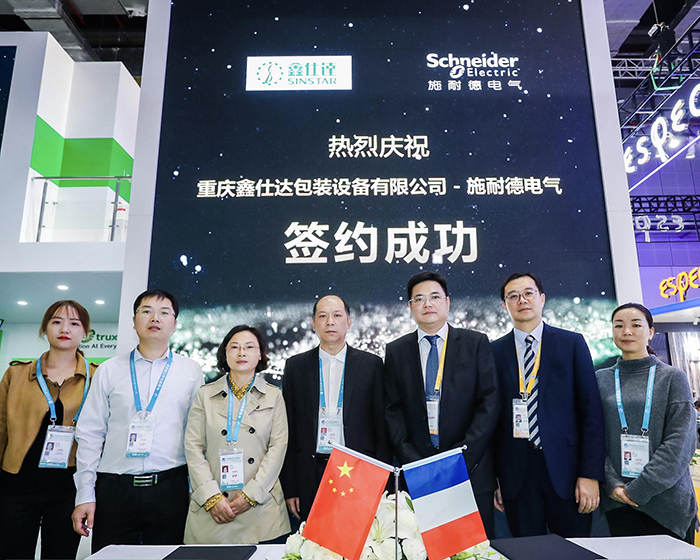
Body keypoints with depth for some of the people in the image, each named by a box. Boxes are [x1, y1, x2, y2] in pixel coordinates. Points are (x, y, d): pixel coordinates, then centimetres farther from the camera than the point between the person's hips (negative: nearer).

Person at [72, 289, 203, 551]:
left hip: (170, 487, 0)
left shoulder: (191, 371, 5)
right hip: (114, 489, 1)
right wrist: (84, 495, 2)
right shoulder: (109, 370, 7)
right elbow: (90, 434, 6)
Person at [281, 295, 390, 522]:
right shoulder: (295, 366, 6)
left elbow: (382, 426, 2)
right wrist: (289, 488, 2)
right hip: (310, 478, 1)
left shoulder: (371, 364, 2)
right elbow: (288, 430, 6)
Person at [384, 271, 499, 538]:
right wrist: (412, 460, -7)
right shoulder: (396, 351, 7)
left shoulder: (476, 343, 2)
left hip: (471, 471, -1)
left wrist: (462, 456, -11)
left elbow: (489, 403, -3)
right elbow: (392, 410, 4)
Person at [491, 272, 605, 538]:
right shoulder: (494, 351, 3)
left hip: (564, 469, 0)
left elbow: (591, 410, 0)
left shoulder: (572, 343, 3)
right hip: (516, 475, 1)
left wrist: (590, 474, -5)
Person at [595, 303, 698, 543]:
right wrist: (613, 485, -9)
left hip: (668, 503, -1)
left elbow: (680, 443, -7)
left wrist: (639, 489, -13)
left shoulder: (673, 377, 0)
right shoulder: (601, 379, 6)